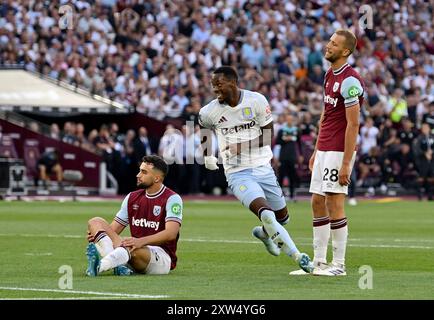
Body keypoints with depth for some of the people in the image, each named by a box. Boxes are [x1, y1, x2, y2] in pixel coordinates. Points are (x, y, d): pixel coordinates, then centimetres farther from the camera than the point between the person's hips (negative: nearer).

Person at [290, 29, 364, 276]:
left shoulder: (350, 81, -16)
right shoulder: (330, 75, 13)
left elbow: (353, 124, -18)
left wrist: (346, 163, -20)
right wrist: (316, 151, 20)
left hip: (339, 151, -9)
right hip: (324, 150, 9)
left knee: (334, 204, -7)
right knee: (318, 203, 9)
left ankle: (339, 265, 0)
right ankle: (319, 262, 14)